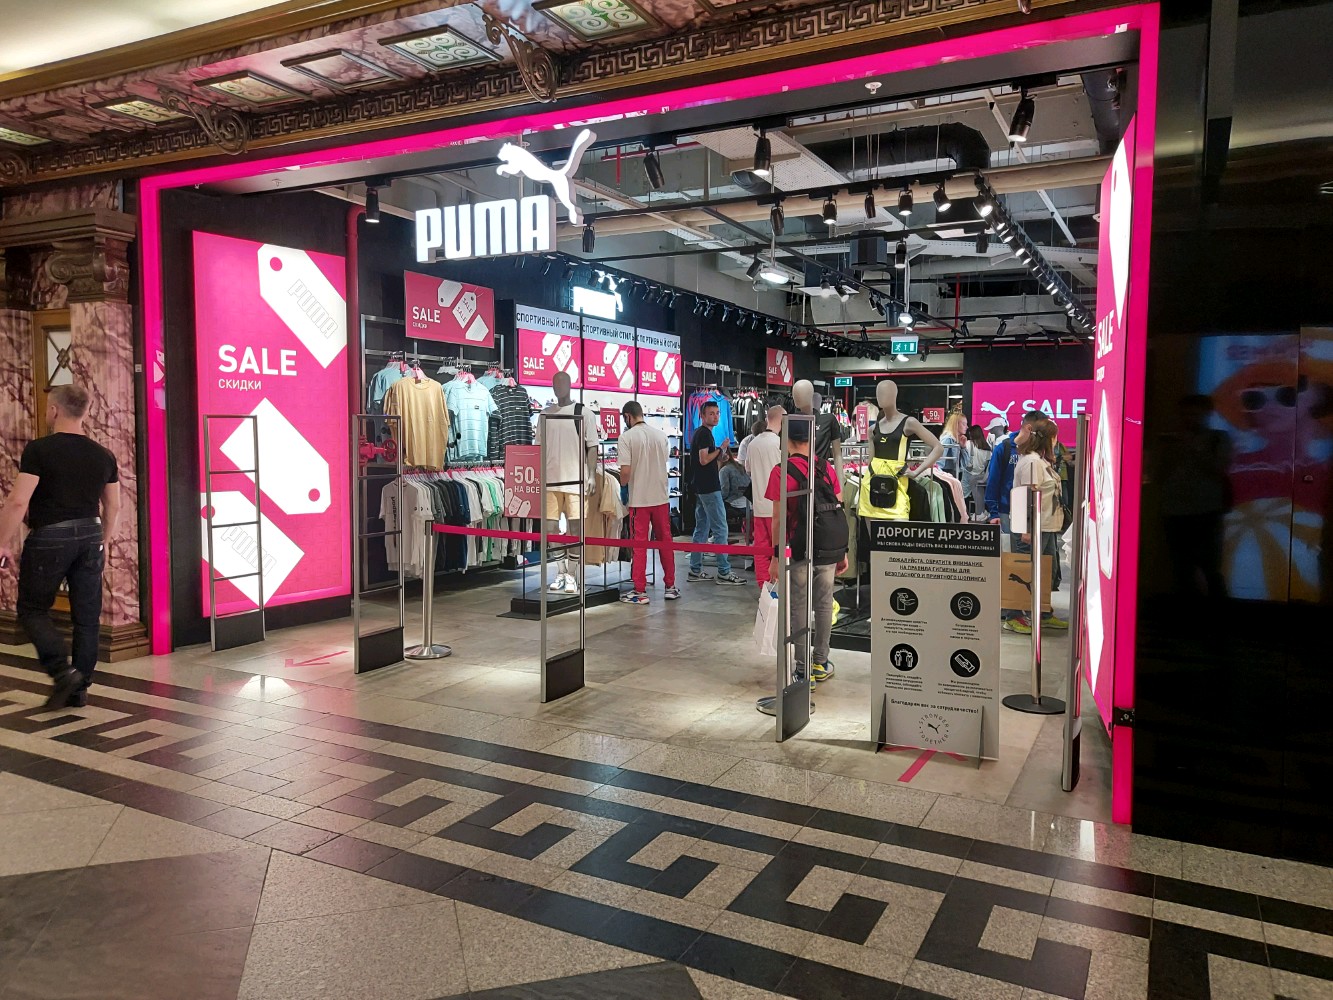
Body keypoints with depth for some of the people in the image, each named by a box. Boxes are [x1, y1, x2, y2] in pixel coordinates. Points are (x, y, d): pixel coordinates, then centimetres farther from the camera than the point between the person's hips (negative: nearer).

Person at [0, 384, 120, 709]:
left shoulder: (39, 450, -10)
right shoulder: (103, 455, 5)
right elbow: (113, 507, 11)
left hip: (49, 538, -5)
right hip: (90, 536, 5)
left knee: (33, 609, 10)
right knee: (87, 616, 8)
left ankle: (62, 670, -6)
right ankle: (79, 688, 15)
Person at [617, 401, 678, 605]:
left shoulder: (627, 437, -11)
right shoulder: (661, 435, 5)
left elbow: (625, 471, -16)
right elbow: (663, 463, 11)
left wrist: (623, 487, 1)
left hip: (639, 498, -4)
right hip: (660, 496, 4)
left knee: (639, 544, 2)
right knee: (665, 542, 13)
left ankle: (640, 591, 6)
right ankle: (670, 586, 19)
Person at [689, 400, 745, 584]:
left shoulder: (700, 433, 19)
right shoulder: (705, 433, -12)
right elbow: (704, 460, -21)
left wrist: (720, 454, 14)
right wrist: (720, 449, -11)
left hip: (701, 488, 11)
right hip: (709, 488, -11)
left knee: (702, 528, 12)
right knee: (720, 529, -8)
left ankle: (695, 570, 15)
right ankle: (724, 573, -6)